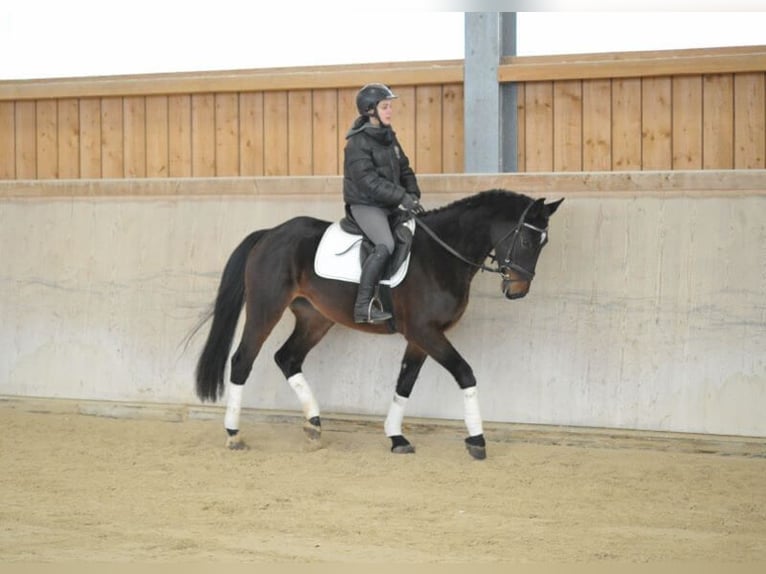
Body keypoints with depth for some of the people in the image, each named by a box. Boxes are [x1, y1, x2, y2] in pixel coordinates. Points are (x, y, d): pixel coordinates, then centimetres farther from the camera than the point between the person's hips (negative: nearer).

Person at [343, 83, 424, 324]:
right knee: (385, 245, -28)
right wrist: (402, 197, -23)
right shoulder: (358, 142, -12)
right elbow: (368, 180, -21)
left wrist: (412, 194, 0)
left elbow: (404, 170, 18)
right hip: (365, 205, -9)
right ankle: (363, 305, -27)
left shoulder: (388, 137, 14)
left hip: (389, 205, 9)